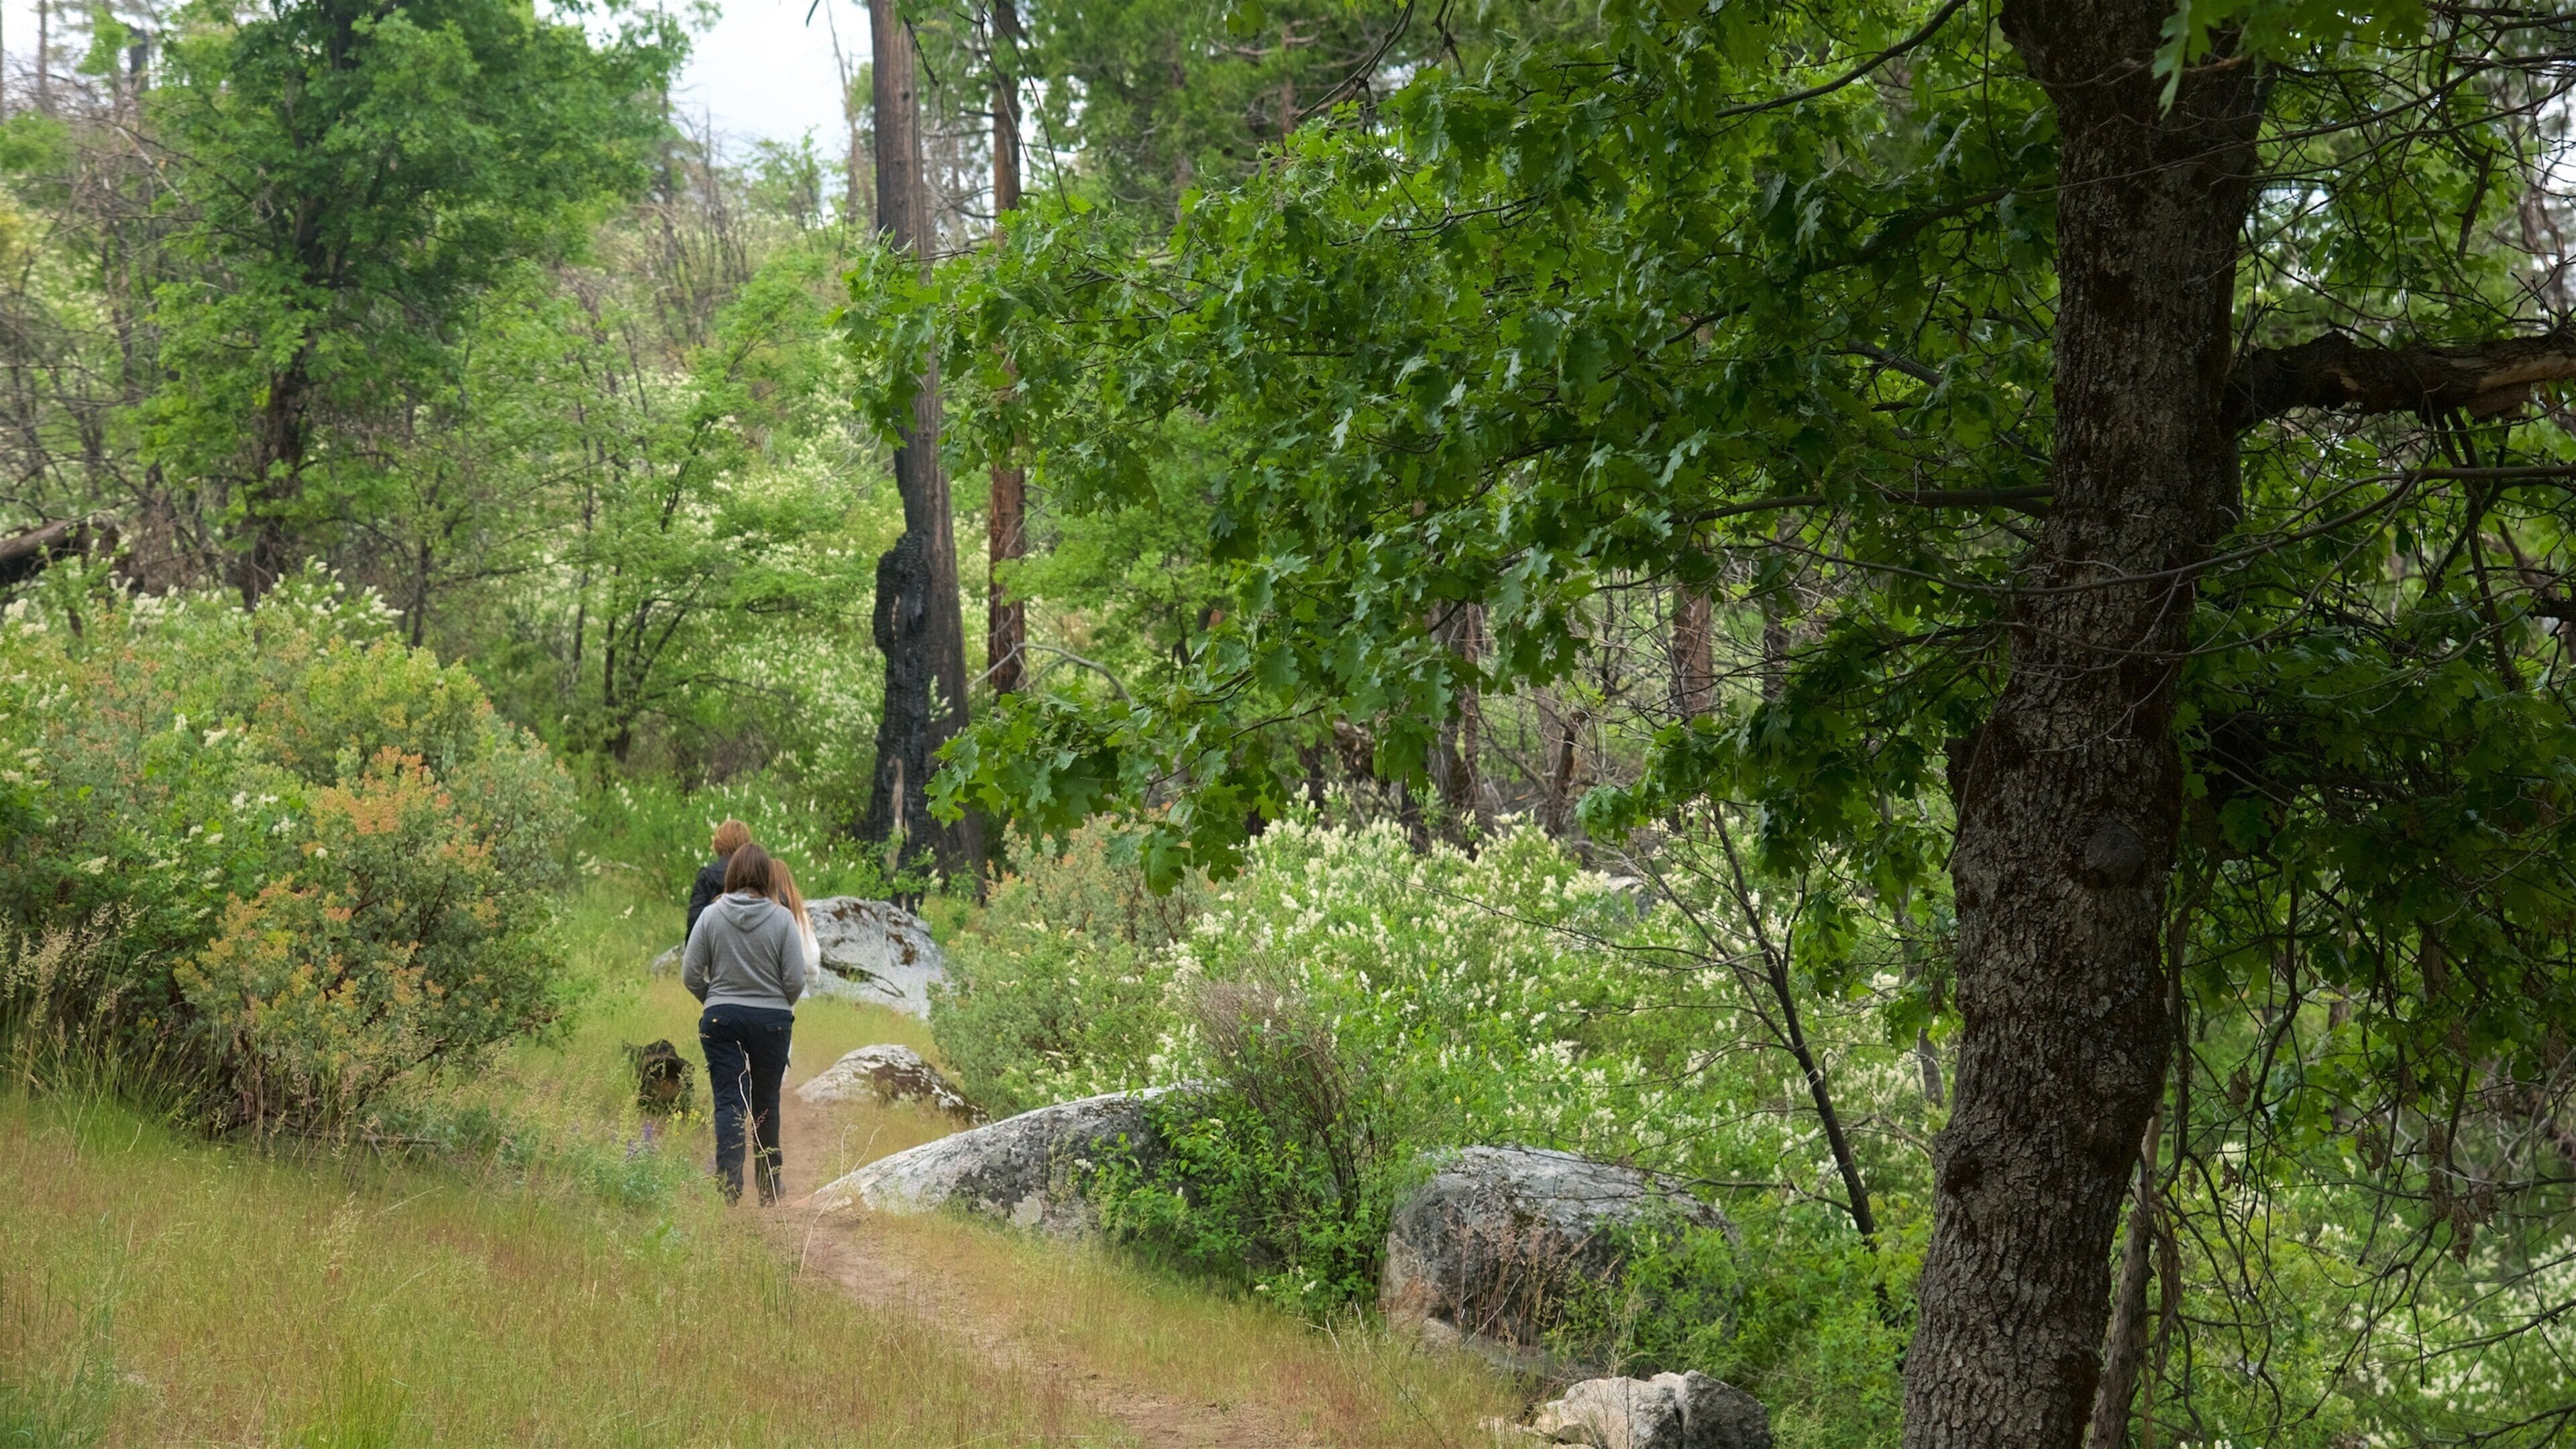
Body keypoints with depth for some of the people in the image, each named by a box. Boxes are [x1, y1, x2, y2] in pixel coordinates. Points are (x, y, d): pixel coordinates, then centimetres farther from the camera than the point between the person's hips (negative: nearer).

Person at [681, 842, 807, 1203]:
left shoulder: (711, 916, -4)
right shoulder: (782, 919, -7)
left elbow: (690, 975, -1)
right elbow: (795, 980, -7)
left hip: (722, 1019, 0)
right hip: (772, 1021, 0)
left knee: (728, 1101, -1)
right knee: (766, 1103, 13)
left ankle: (730, 1181, -19)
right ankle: (769, 1189, 21)